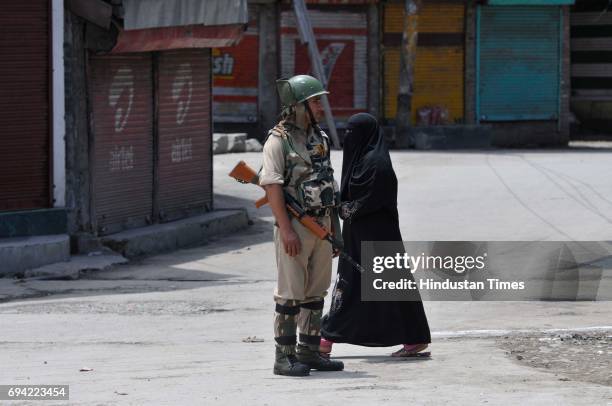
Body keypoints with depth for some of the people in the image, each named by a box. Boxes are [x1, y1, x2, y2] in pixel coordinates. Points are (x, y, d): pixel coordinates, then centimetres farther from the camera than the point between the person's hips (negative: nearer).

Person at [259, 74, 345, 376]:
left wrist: (335, 227, 17)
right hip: (295, 226, -8)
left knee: (316, 292, 10)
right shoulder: (278, 140, -10)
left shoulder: (320, 139, 14)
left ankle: (309, 352, 17)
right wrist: (286, 229, -22)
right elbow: (271, 185, -16)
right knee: (290, 293, -5)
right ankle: (284, 357, -2)